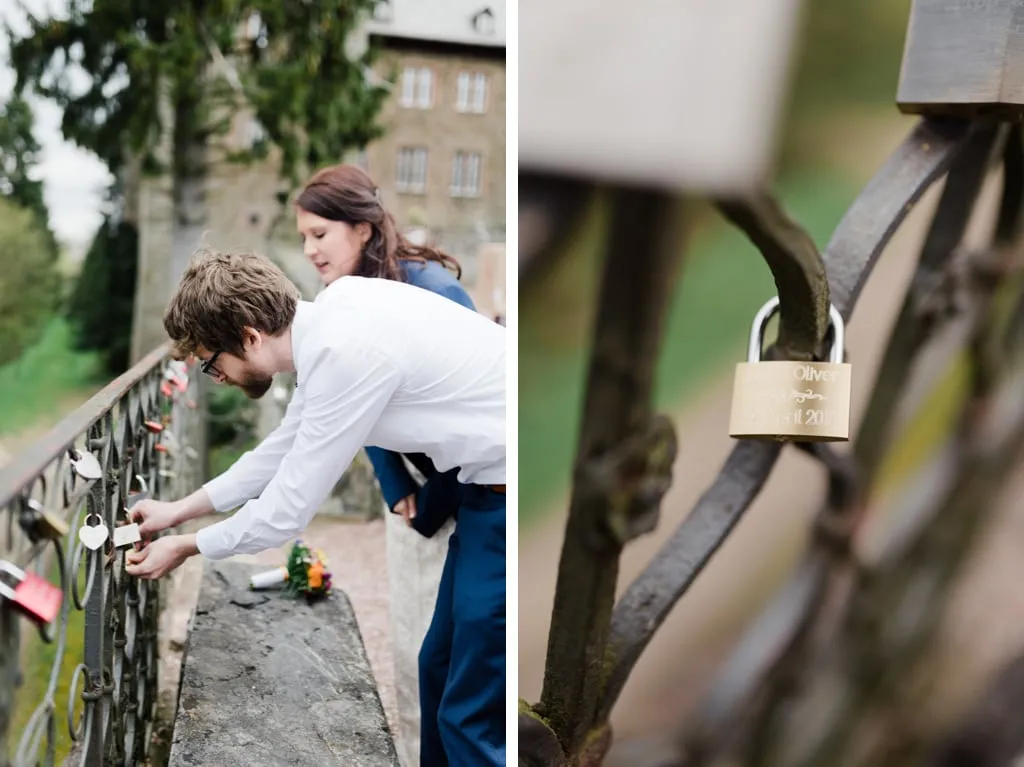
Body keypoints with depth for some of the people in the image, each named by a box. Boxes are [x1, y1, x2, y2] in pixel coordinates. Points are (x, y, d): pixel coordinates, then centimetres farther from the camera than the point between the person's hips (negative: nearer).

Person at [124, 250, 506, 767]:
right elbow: (290, 444, 19)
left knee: (472, 714, -2)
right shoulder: (328, 317, 3)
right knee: (440, 667, 20)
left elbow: (289, 509, -15)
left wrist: (184, 548, 2)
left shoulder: (346, 352, -24)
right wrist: (179, 510, 23)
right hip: (491, 480, 10)